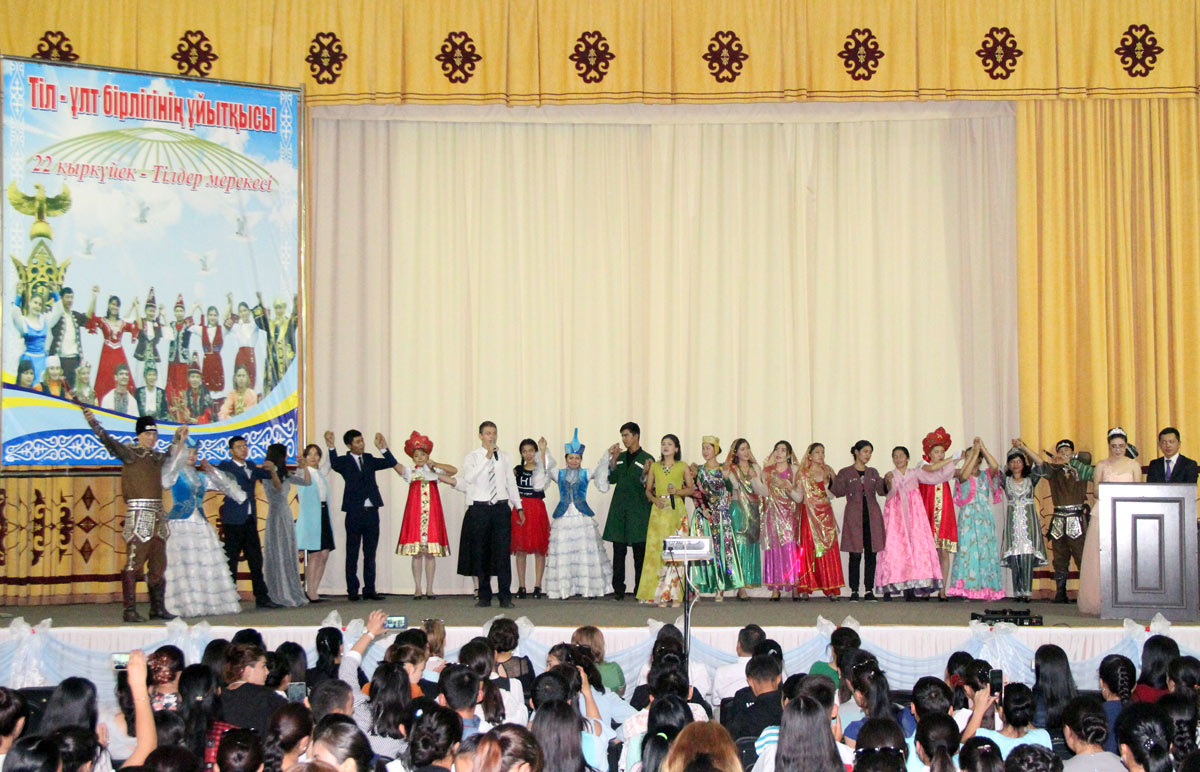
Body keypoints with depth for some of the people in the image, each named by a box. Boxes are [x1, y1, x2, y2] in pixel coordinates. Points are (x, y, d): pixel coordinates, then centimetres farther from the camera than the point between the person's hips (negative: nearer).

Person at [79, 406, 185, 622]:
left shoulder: (157, 457, 16)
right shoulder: (130, 453, -3)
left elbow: (171, 457, 40)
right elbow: (109, 442, -19)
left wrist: (178, 439, 42)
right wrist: (93, 422, -30)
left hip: (157, 515, 7)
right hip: (138, 513, -7)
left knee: (159, 564, 10)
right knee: (134, 563, -11)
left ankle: (158, 608, 18)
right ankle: (129, 610, -11)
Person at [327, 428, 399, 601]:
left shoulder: (369, 459, 11)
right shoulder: (344, 461, -1)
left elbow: (392, 463, 4)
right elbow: (334, 465, -23)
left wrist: (383, 448, -12)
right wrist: (331, 448, -39)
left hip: (371, 512, 4)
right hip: (354, 513, -4)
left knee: (370, 554, 8)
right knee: (352, 555, 4)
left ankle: (369, 590, 13)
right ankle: (352, 590, 9)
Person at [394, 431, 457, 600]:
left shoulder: (435, 472, 13)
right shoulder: (410, 472, 9)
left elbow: (454, 471, 2)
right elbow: (394, 464, -7)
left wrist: (434, 465, -3)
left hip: (432, 515, 1)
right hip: (415, 514, -1)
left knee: (430, 553, 1)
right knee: (416, 553, -1)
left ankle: (429, 589, 7)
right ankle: (417, 589, 4)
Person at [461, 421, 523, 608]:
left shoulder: (504, 457, 10)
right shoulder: (472, 457, 1)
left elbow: (511, 482, 15)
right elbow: (469, 478, -18)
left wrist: (519, 506, 13)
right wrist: (487, 457, -21)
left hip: (501, 508, 1)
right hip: (480, 508, -1)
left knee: (503, 552, -4)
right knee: (481, 553, 4)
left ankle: (505, 597, -1)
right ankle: (484, 596, 13)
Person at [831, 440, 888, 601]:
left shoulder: (873, 472, 17)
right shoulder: (845, 473, 6)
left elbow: (882, 490, 4)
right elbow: (838, 491, -8)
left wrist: (888, 481, -15)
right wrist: (831, 480, -25)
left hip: (872, 518, 3)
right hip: (854, 518, -3)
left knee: (871, 555, 1)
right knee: (855, 555, -5)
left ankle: (869, 590, 6)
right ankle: (854, 591, 0)